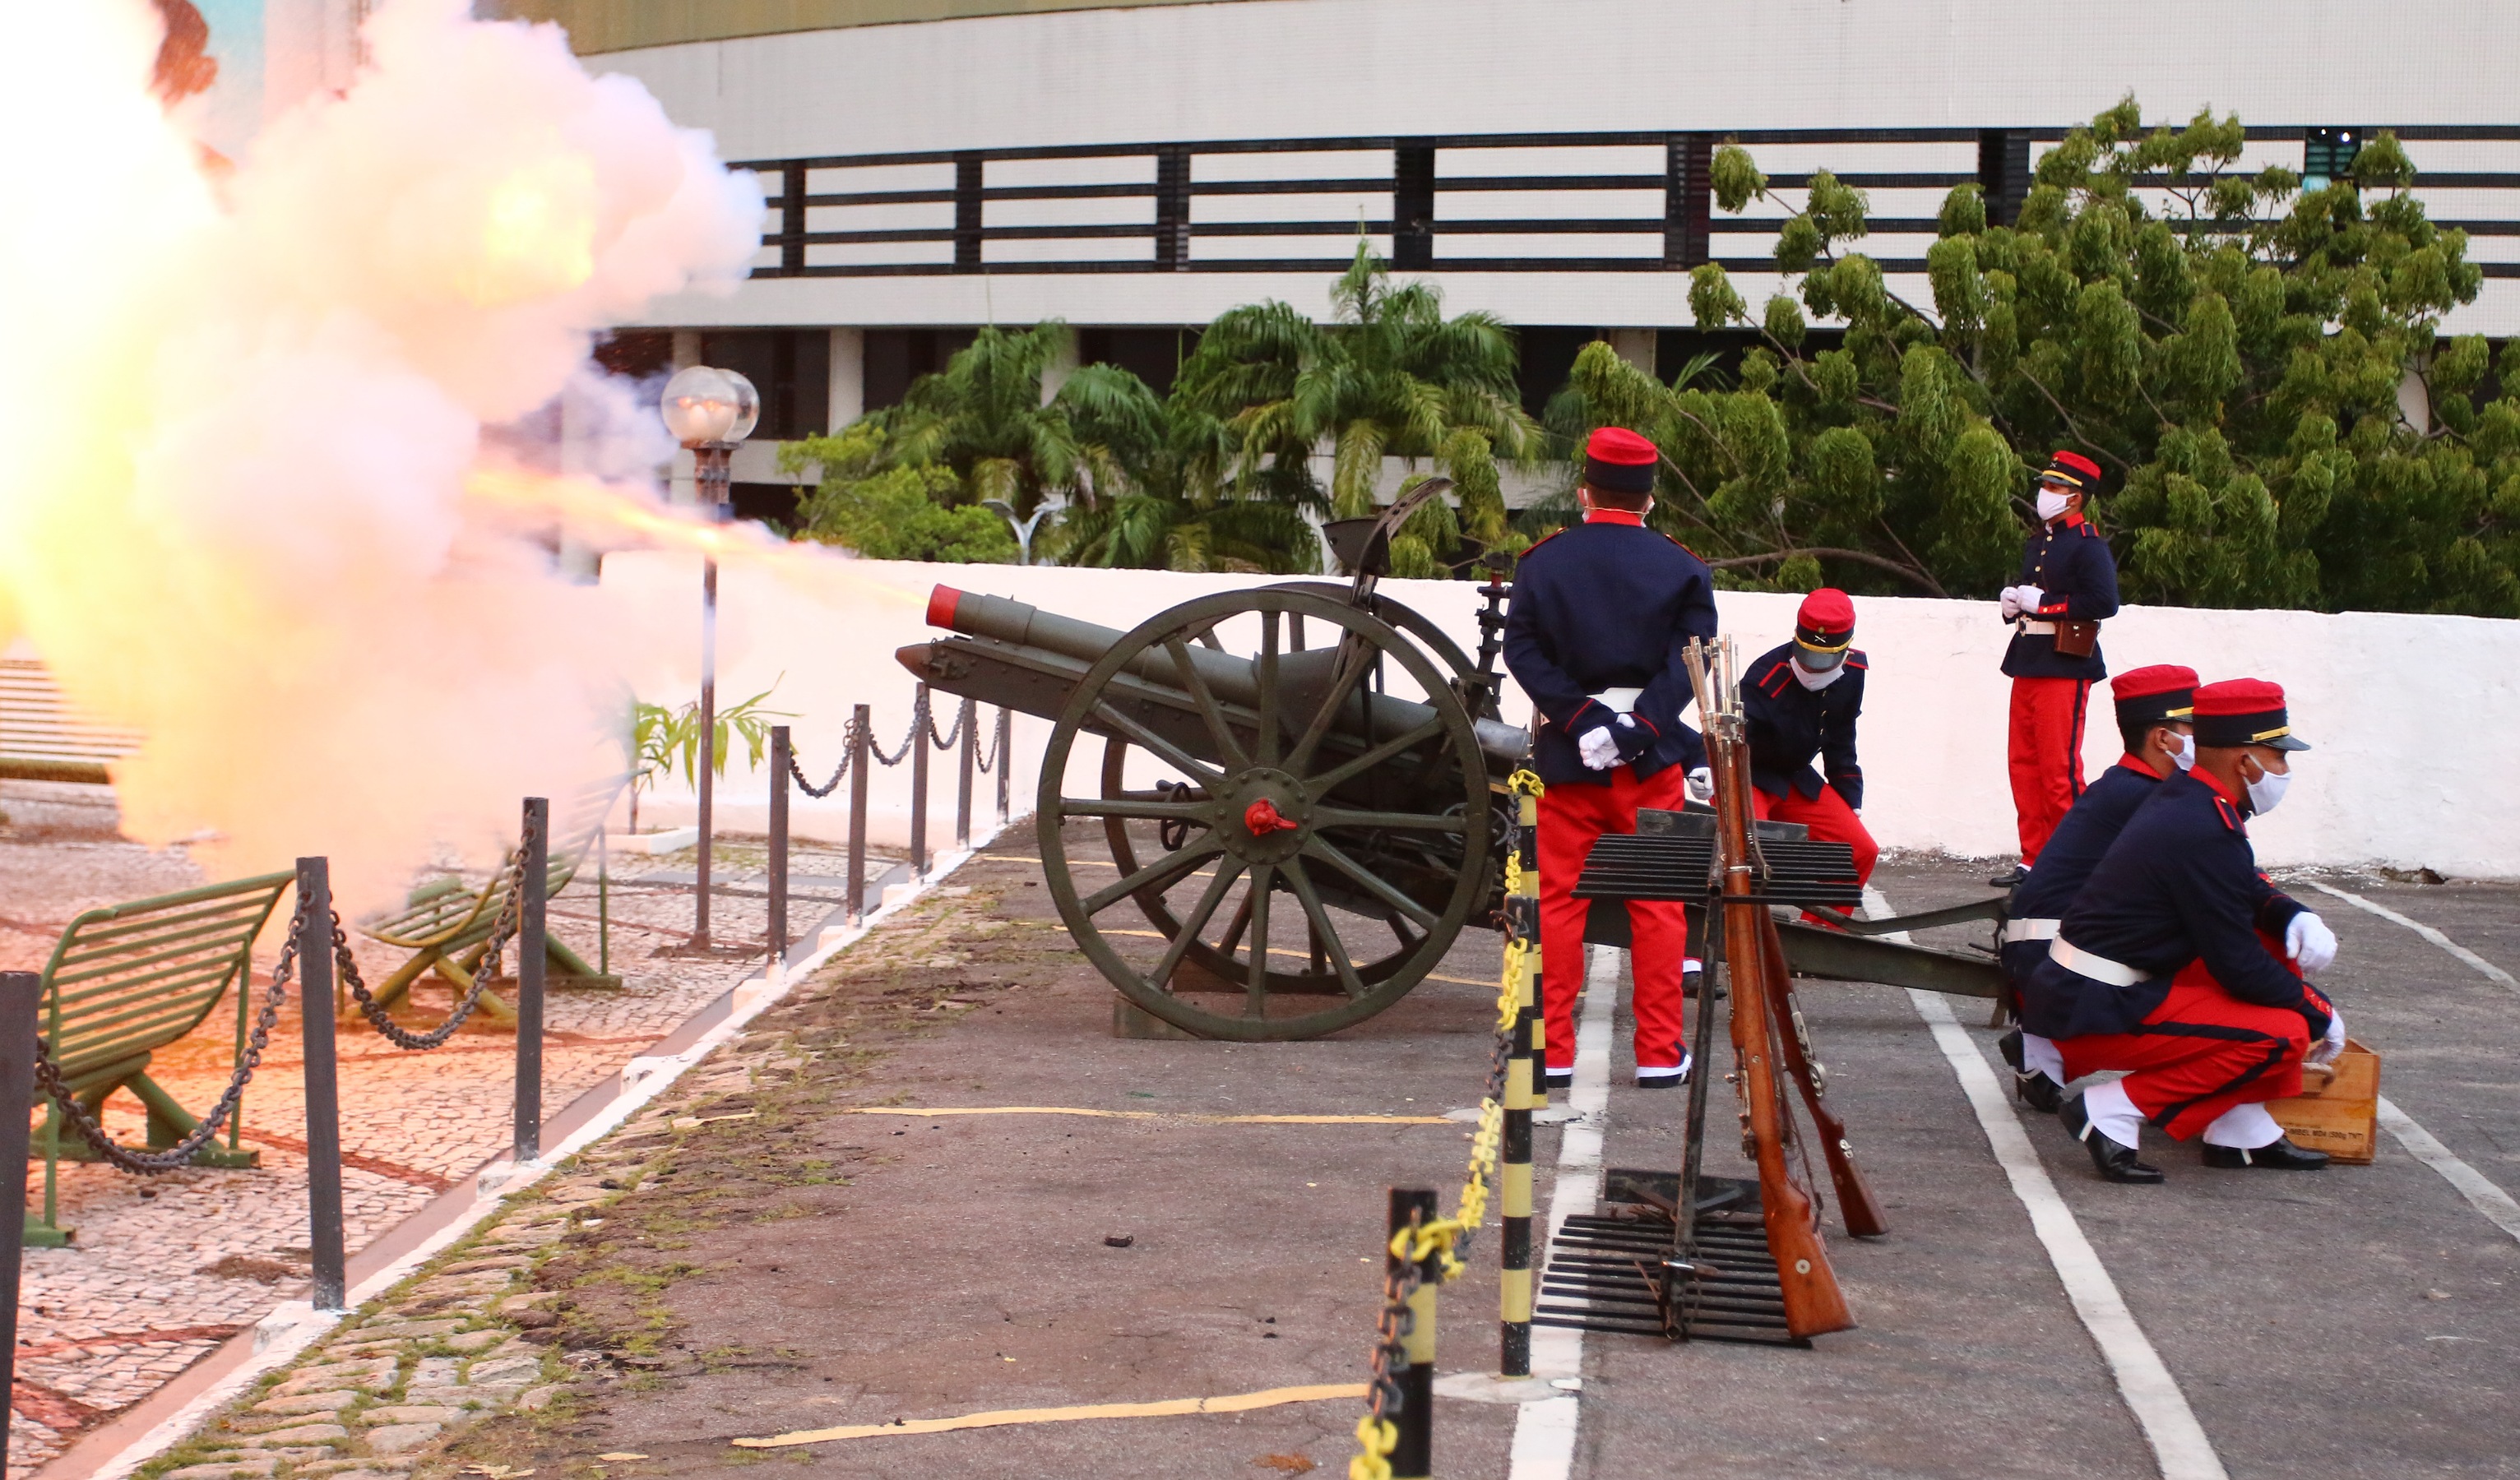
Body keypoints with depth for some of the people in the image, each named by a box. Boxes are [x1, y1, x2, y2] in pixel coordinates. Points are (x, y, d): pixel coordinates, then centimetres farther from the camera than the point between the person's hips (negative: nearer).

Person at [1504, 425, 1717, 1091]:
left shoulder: (1541, 562, 3)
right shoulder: (1683, 568, 1)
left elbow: (1523, 650, -7)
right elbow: (1690, 660, -11)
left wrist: (1580, 718, -13)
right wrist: (1634, 729, -17)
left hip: (1565, 755, 1)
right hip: (1651, 759, 0)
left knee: (1558, 901, 6)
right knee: (1657, 906, 6)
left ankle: (1553, 1052, 7)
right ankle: (1659, 1053, 8)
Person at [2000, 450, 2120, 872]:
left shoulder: (2089, 545, -10)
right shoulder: (2038, 543, 18)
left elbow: (2104, 602, -22)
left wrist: (2043, 603, -17)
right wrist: (2013, 602, 7)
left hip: (2064, 668, -9)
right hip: (2028, 664, 9)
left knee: (2059, 767, -8)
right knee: (2023, 763, 9)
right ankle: (2035, 860, 16)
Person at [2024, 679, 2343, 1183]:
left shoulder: (2184, 798, 8)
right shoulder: (2206, 834, -21)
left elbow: (2247, 891, 22)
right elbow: (2237, 966, -16)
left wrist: (2296, 917, 0)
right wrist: (2318, 1011, -1)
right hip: (2095, 1014, -10)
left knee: (2280, 947, 12)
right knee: (2283, 1034, -14)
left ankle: (2242, 1131, 11)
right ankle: (2114, 1111, -10)